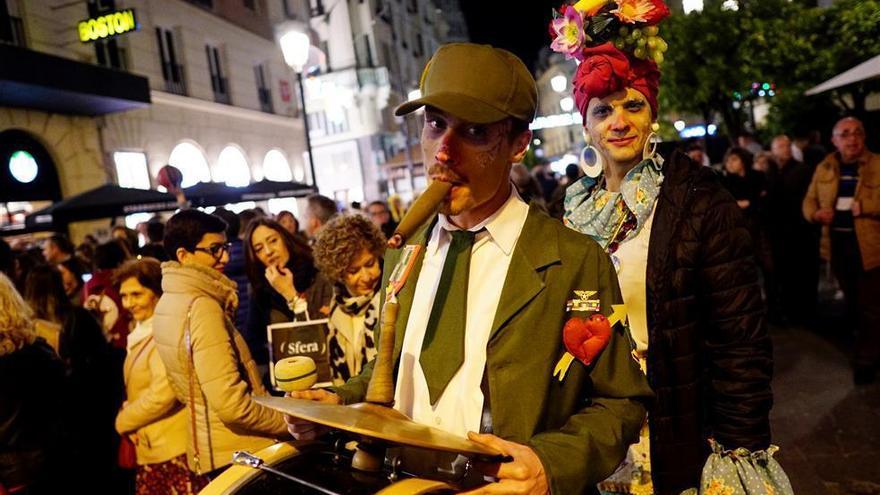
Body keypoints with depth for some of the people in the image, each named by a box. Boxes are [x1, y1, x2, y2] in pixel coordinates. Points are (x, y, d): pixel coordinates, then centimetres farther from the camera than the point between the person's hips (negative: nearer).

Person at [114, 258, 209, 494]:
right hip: (149, 451, 9)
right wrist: (127, 411, -2)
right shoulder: (140, 334, 15)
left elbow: (163, 394, -21)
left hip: (175, 451, -9)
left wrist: (122, 421, -6)